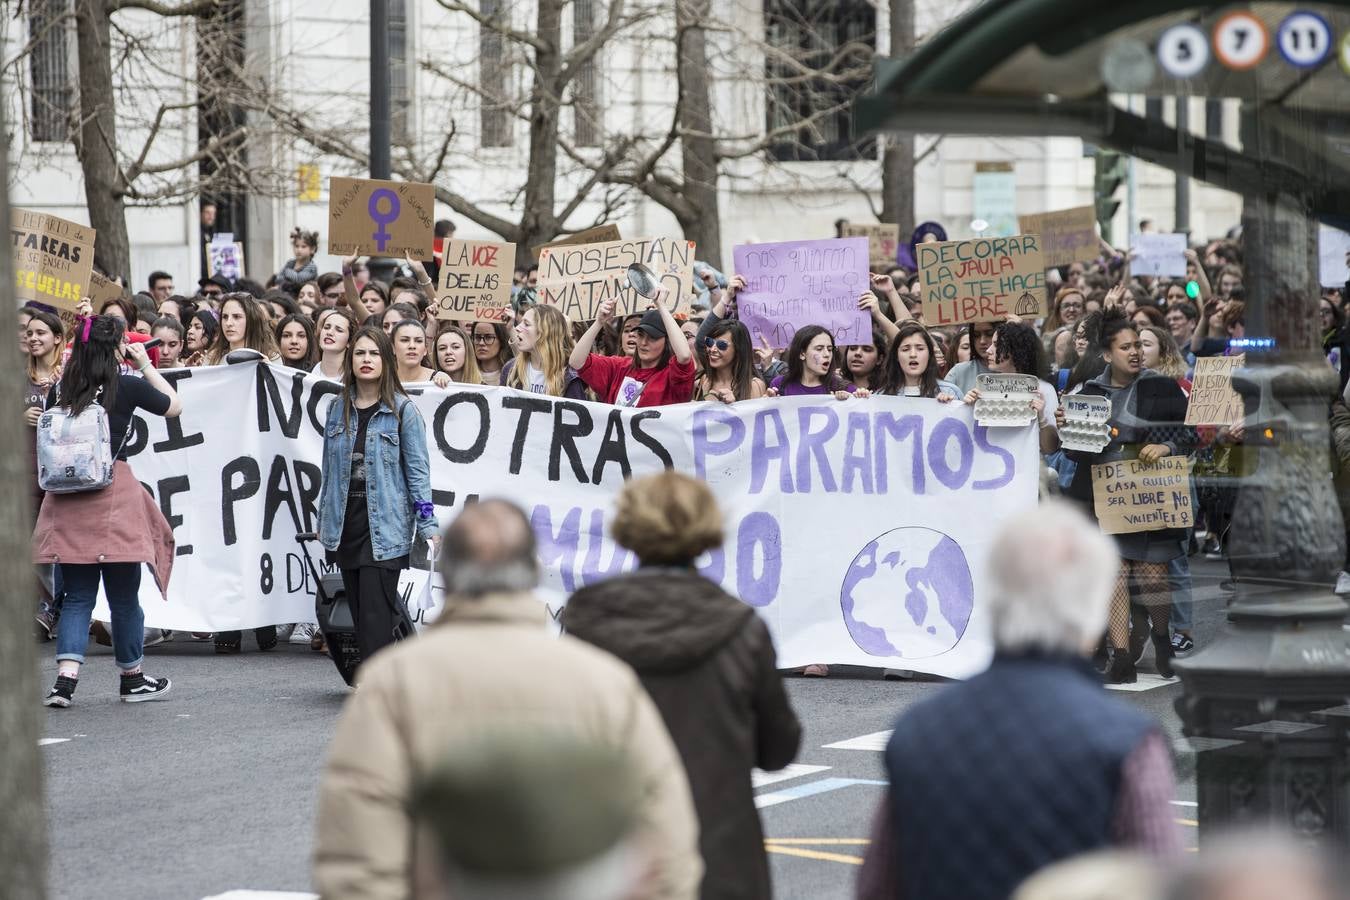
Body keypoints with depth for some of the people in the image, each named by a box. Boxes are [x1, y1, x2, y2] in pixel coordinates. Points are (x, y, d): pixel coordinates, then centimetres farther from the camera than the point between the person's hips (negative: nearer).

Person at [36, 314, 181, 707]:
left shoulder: (60, 390, 4)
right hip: (113, 496, -4)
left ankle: (65, 678, -8)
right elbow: (174, 406, 11)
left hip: (67, 501, 4)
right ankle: (132, 678, 23)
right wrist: (146, 365, 17)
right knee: (124, 595, 9)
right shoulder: (127, 387, -5)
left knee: (77, 596, 7)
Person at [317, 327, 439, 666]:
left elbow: (418, 471, -4)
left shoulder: (402, 411, -4)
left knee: (376, 613, -11)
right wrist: (323, 521, 19)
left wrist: (428, 527, -9)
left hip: (384, 526, -5)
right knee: (359, 611, 7)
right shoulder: (338, 409, 10)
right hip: (346, 524, 5)